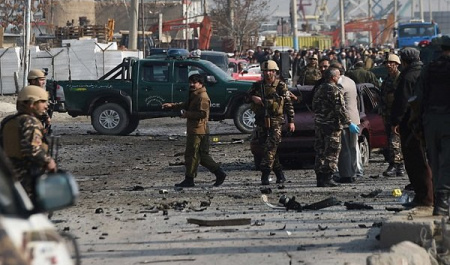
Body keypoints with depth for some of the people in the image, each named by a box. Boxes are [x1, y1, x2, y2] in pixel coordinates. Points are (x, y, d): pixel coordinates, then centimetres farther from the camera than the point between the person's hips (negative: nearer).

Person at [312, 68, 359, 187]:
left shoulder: (319, 89, 13)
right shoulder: (335, 91, -13)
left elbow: (314, 106, 19)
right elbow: (340, 110, -17)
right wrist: (349, 123, -12)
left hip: (319, 124, 8)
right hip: (332, 125, -8)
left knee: (320, 151, 10)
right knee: (331, 152, -4)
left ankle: (320, 178, 12)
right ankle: (327, 178, -7)